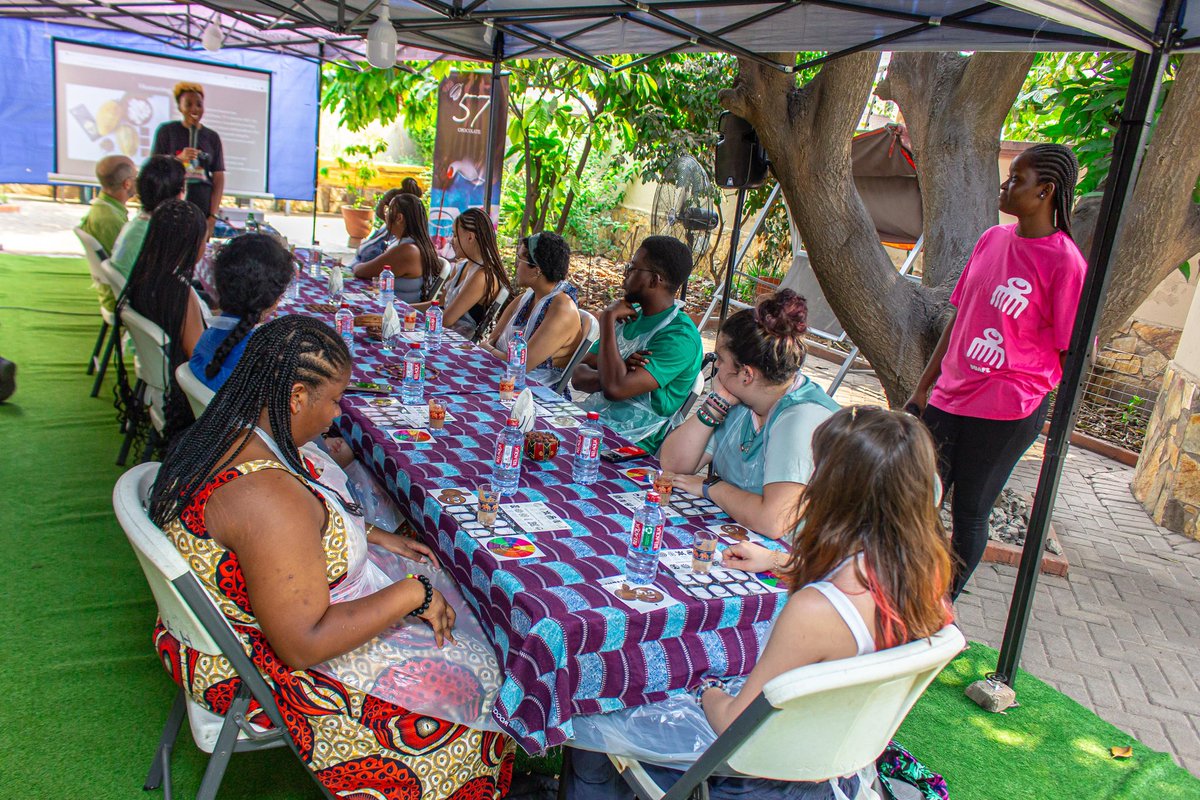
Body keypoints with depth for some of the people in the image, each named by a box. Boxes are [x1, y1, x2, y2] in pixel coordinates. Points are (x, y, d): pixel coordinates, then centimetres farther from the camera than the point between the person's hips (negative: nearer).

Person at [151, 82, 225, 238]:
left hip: (202, 210, 2)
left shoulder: (212, 137, 12)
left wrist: (213, 216, -2)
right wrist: (179, 158, -17)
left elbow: (218, 178, 7)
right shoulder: (166, 130, 7)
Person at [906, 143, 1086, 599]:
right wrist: (924, 387, 14)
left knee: (968, 513, 7)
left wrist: (1051, 425, -6)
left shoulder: (1065, 263, -13)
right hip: (949, 398, 6)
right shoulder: (992, 240, 8)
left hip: (1006, 412, -6)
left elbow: (1070, 355, -9)